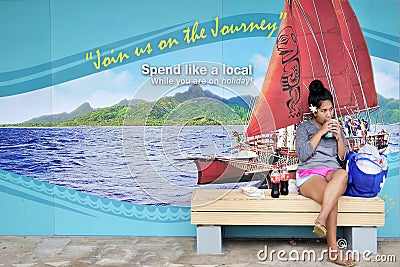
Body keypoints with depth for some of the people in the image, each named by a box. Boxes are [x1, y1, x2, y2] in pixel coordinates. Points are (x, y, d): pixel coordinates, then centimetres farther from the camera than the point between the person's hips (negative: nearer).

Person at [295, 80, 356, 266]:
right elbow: (302, 154, -5)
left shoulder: (337, 128, 23)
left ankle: (320, 220, -48)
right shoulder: (304, 127, 12)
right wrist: (320, 132, -6)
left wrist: (338, 137, 0)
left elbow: (343, 159, 16)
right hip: (309, 174, -3)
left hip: (332, 173, 3)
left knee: (342, 174, -40)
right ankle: (333, 251, -36)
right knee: (332, 199, -38)